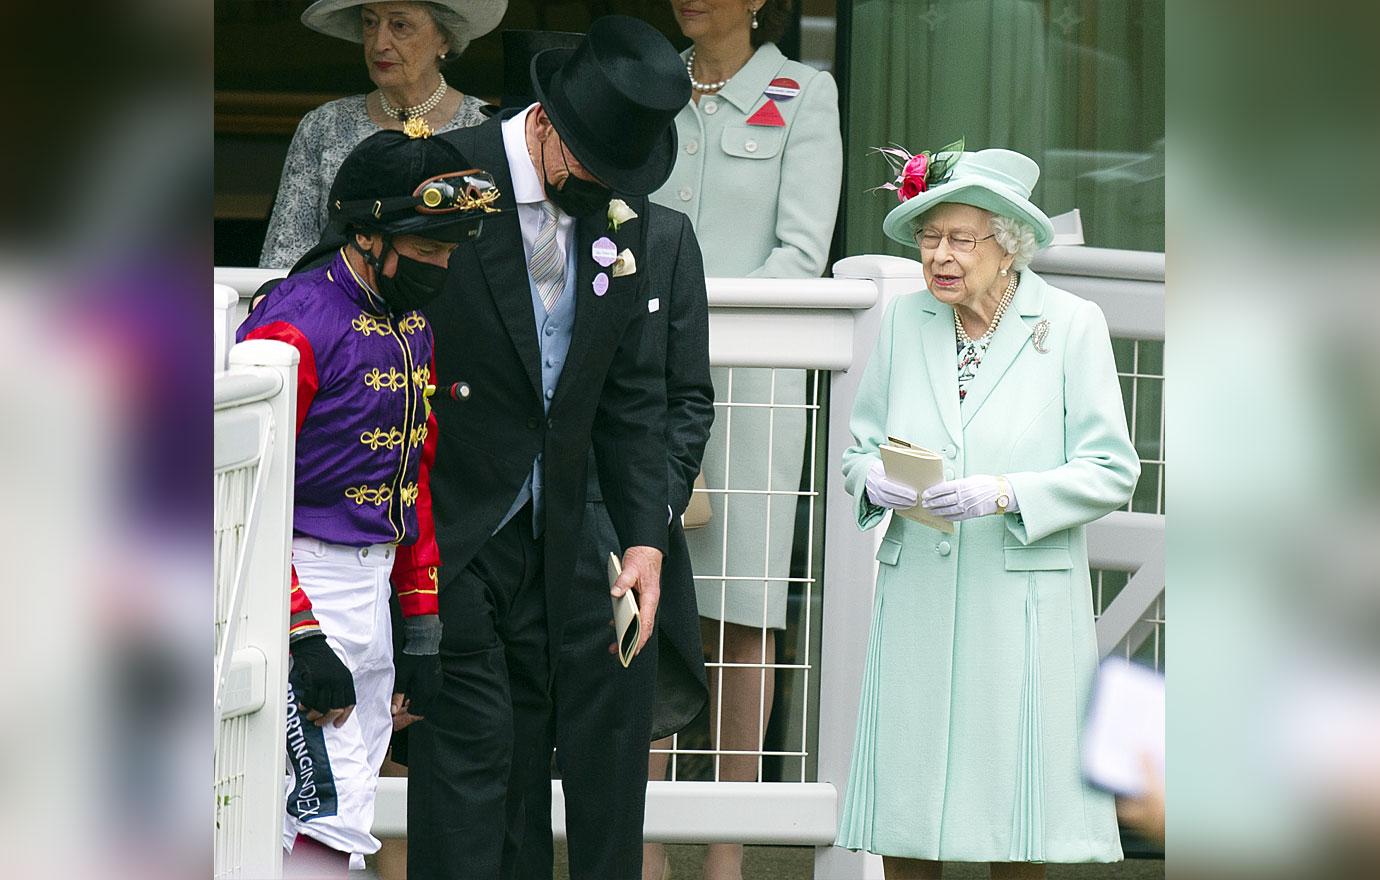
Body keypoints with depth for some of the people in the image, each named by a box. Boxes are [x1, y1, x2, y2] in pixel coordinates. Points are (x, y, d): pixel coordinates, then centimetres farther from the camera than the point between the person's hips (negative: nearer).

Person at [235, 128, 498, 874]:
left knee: (343, 817, 9)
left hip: (371, 590, 9)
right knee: (330, 815, -13)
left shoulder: (412, 330, 13)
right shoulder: (296, 325, -15)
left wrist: (424, 632, 17)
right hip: (301, 585, -9)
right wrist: (305, 637, -21)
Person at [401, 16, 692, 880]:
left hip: (542, 540, 6)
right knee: (471, 741, -12)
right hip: (445, 527, -6)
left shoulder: (621, 216, 5)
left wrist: (646, 536, 7)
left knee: (518, 767, 8)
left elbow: (632, 390, 13)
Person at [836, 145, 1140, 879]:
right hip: (916, 595, 3)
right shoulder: (903, 322, 8)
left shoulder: (1072, 325, -1)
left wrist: (1004, 494, -18)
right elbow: (859, 447, 15)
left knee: (1015, 817, 0)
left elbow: (1109, 473, -4)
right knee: (902, 819, 2)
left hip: (1023, 604, -3)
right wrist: (874, 479, -9)